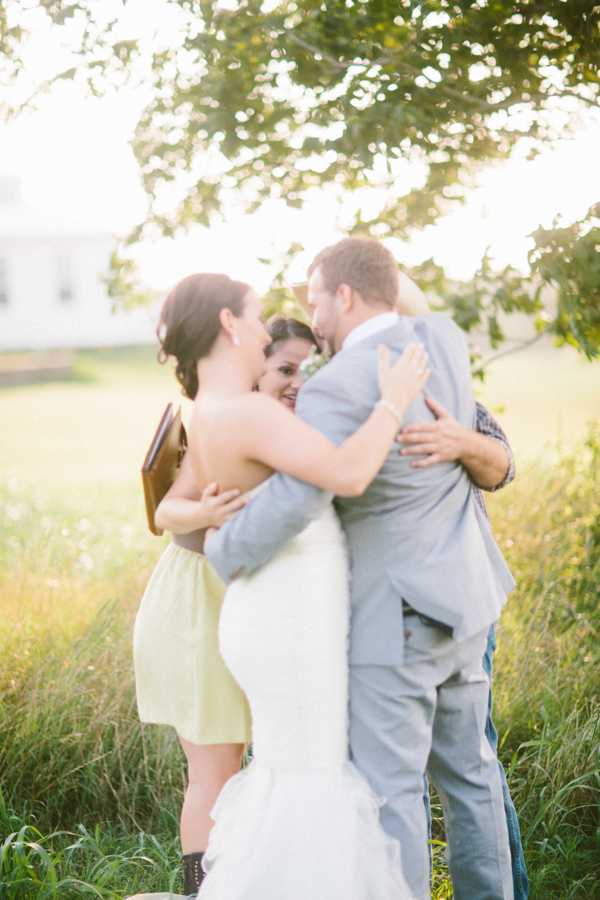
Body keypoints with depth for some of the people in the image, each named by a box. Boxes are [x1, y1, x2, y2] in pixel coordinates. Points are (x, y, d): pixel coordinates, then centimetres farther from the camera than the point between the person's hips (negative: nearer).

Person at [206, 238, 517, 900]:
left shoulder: (339, 389, -23)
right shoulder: (443, 335, 0)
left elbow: (291, 504, -36)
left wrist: (226, 553, -17)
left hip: (395, 613, -8)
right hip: (457, 595, 8)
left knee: (385, 787, 2)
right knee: (463, 765, 18)